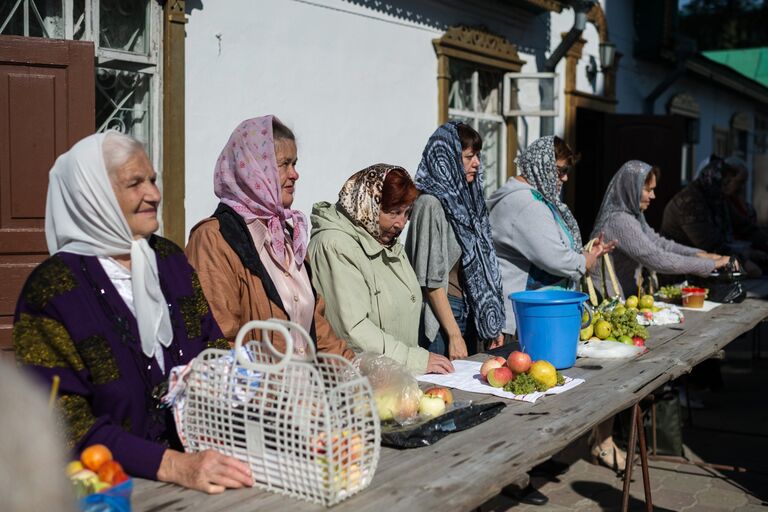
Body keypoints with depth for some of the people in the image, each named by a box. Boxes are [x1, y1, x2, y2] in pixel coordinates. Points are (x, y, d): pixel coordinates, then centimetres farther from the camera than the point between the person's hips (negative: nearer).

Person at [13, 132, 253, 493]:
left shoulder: (169, 259, 9)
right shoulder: (53, 288, -9)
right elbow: (65, 421, -14)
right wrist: (172, 465, -25)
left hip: (202, 459, 5)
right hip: (114, 485, -5)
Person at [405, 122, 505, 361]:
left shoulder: (466, 199, 10)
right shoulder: (431, 204, -14)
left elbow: (482, 266, 13)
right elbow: (431, 279, -17)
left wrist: (492, 325, 10)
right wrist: (454, 335, -17)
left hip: (470, 313, 8)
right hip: (441, 317, -8)